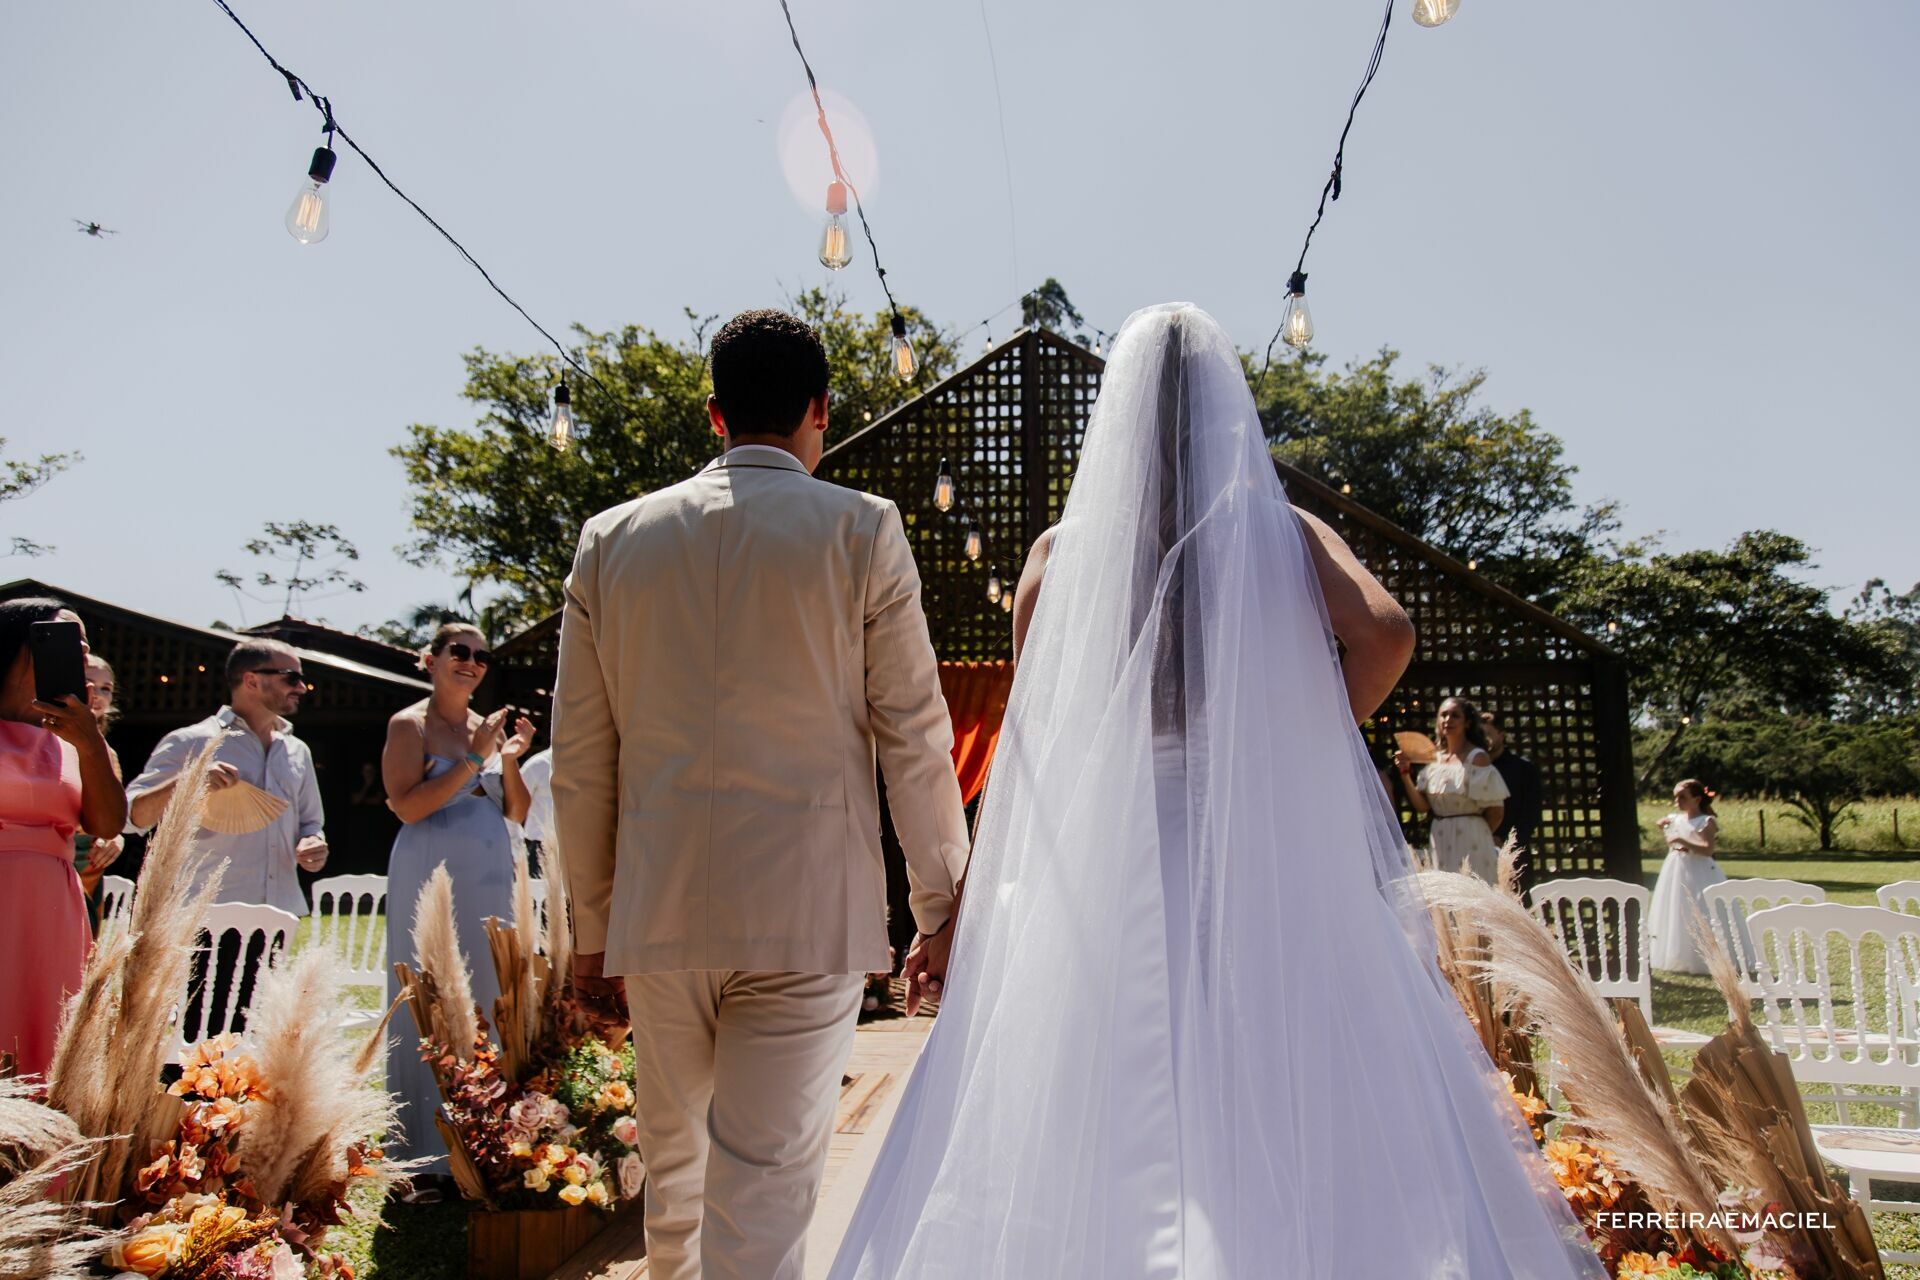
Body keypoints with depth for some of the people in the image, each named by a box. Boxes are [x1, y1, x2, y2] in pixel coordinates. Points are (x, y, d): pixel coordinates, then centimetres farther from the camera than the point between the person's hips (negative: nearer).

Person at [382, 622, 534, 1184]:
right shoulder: (409, 724, -2)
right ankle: (426, 1162, 7)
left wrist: (510, 760, -2)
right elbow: (407, 806, -14)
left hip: (490, 880, 6)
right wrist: (473, 759, -15)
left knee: (490, 1003, 6)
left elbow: (516, 813, 14)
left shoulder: (489, 727, 14)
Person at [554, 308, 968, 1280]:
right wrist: (942, 907, 6)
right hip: (806, 909, -3)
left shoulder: (612, 538, 6)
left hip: (657, 911, 4)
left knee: (674, 1171, 22)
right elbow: (914, 740, -3)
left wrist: (592, 926, 16)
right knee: (764, 1190, 3)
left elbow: (579, 761, 8)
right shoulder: (862, 530, -3)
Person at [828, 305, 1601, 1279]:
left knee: (1086, 1146, 8)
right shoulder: (1285, 532, 4)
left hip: (1104, 864, 0)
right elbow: (1386, 632, -14)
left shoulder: (1062, 550, 4)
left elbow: (1025, 740, 1)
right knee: (1307, 1117, 10)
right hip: (1267, 858, 0)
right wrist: (1304, 749, 1)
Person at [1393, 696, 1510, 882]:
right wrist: (1405, 773, -7)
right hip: (1439, 841, 5)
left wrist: (1479, 835, 7)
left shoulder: (1477, 757, -7)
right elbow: (1422, 806, 3)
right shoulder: (1434, 759, 9)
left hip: (1470, 841, -5)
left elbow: (1496, 810, -7)